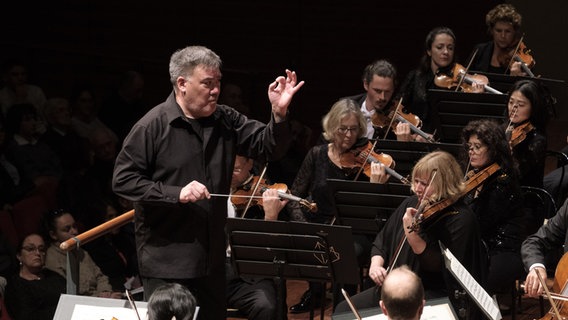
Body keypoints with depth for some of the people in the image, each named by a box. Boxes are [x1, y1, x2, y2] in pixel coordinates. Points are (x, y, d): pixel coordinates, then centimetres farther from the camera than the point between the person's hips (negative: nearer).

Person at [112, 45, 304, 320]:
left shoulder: (225, 121, 6)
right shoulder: (152, 126, -10)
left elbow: (269, 147, 5)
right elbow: (123, 180, -12)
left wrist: (279, 113, -14)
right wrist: (176, 193, -20)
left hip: (212, 257, 6)